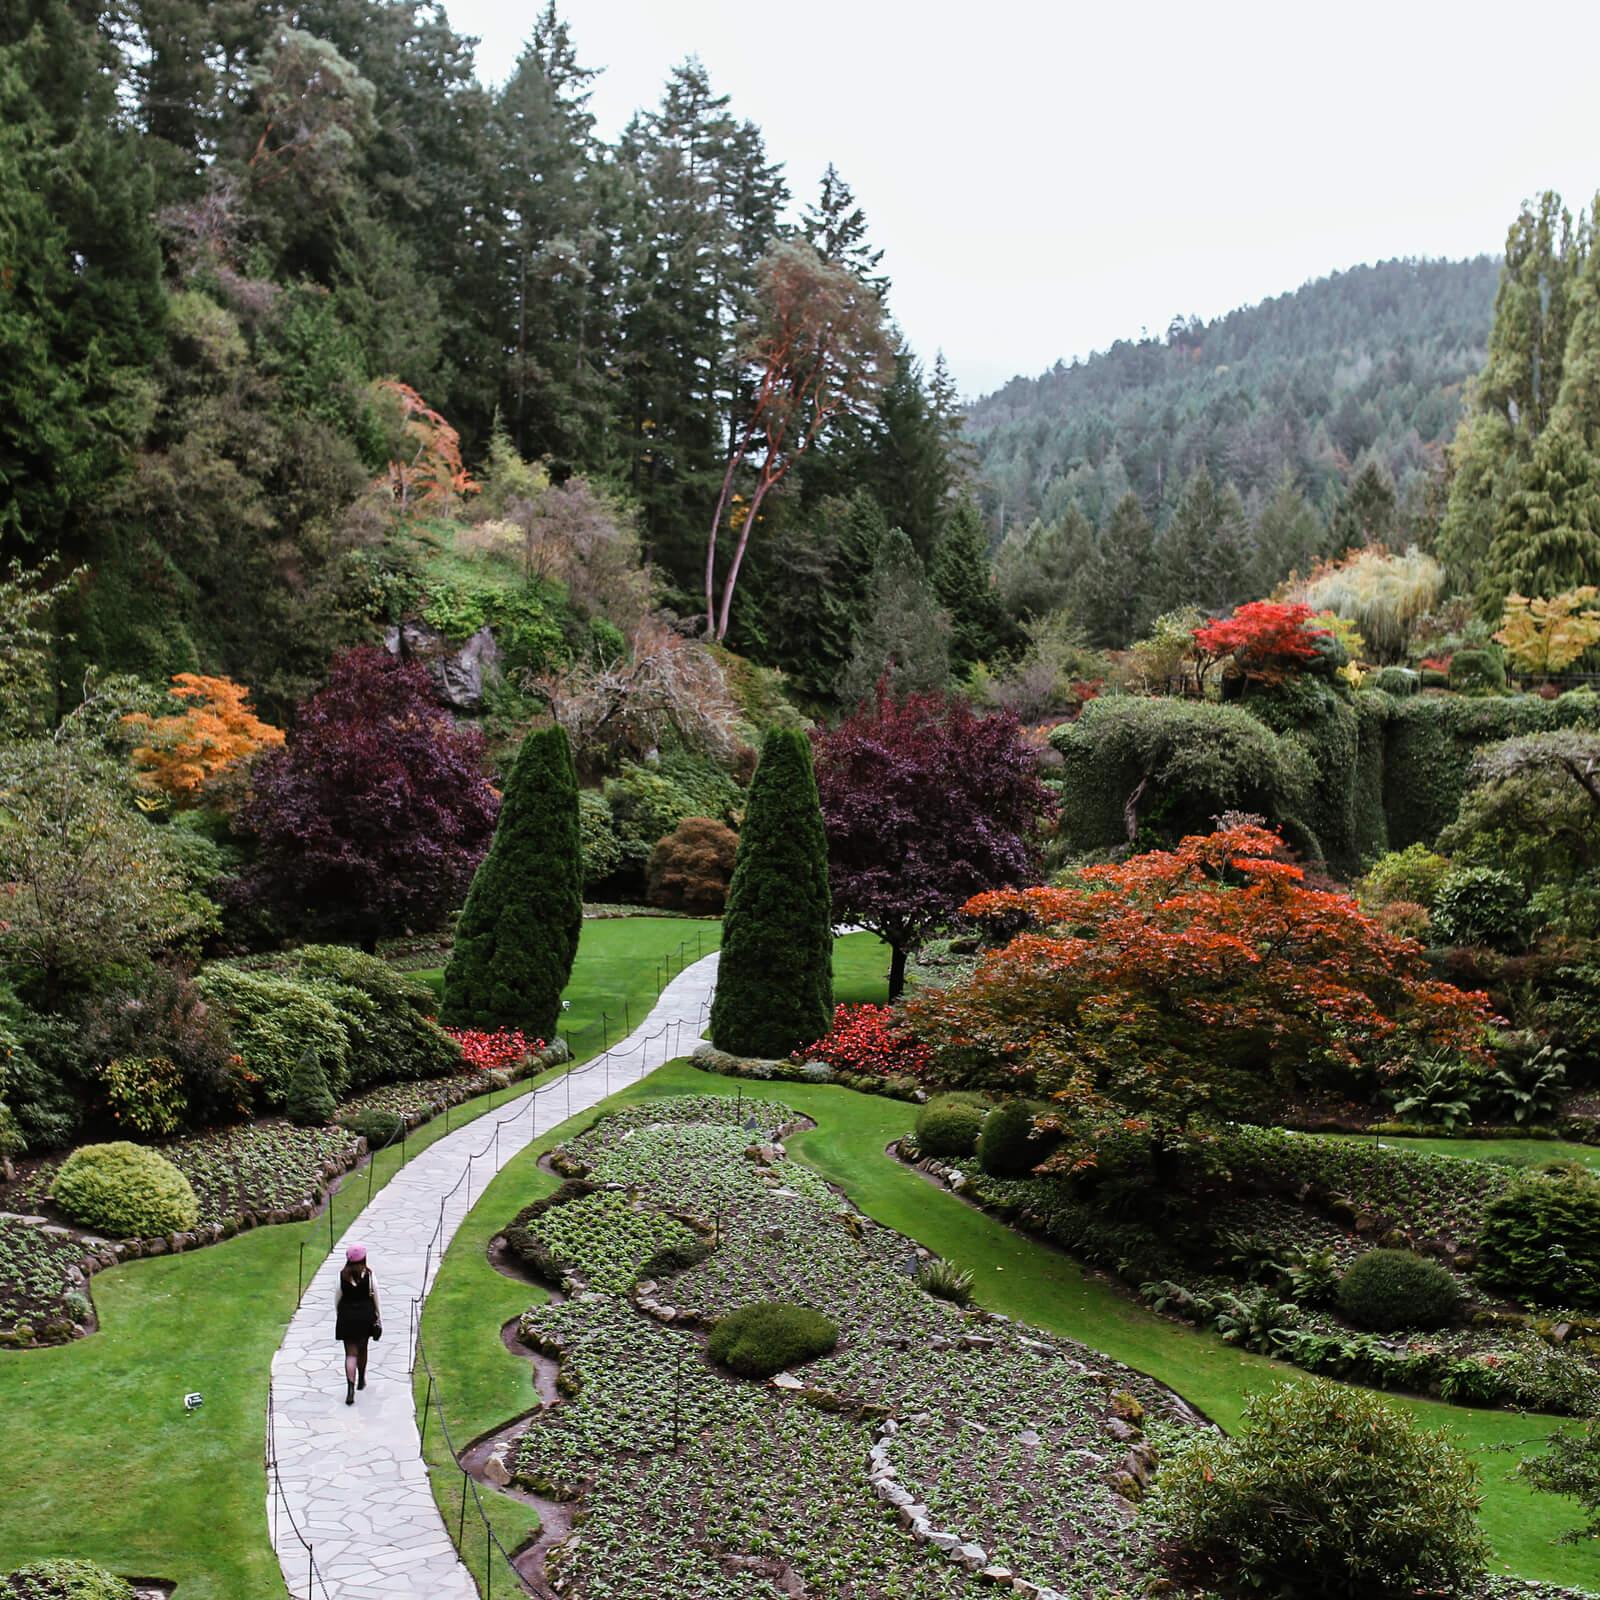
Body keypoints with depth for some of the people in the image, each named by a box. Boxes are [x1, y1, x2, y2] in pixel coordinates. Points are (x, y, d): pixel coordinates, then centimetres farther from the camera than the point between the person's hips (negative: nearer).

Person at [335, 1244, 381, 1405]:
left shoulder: (342, 1275, -8)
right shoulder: (369, 1274, -8)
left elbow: (337, 1298, -2)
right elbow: (375, 1297, -3)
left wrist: (338, 1316, 11)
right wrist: (377, 1317, 7)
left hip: (347, 1316, -1)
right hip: (365, 1315, 1)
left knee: (350, 1353, 0)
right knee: (362, 1348, 22)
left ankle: (350, 1389, -13)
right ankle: (361, 1380, 39)